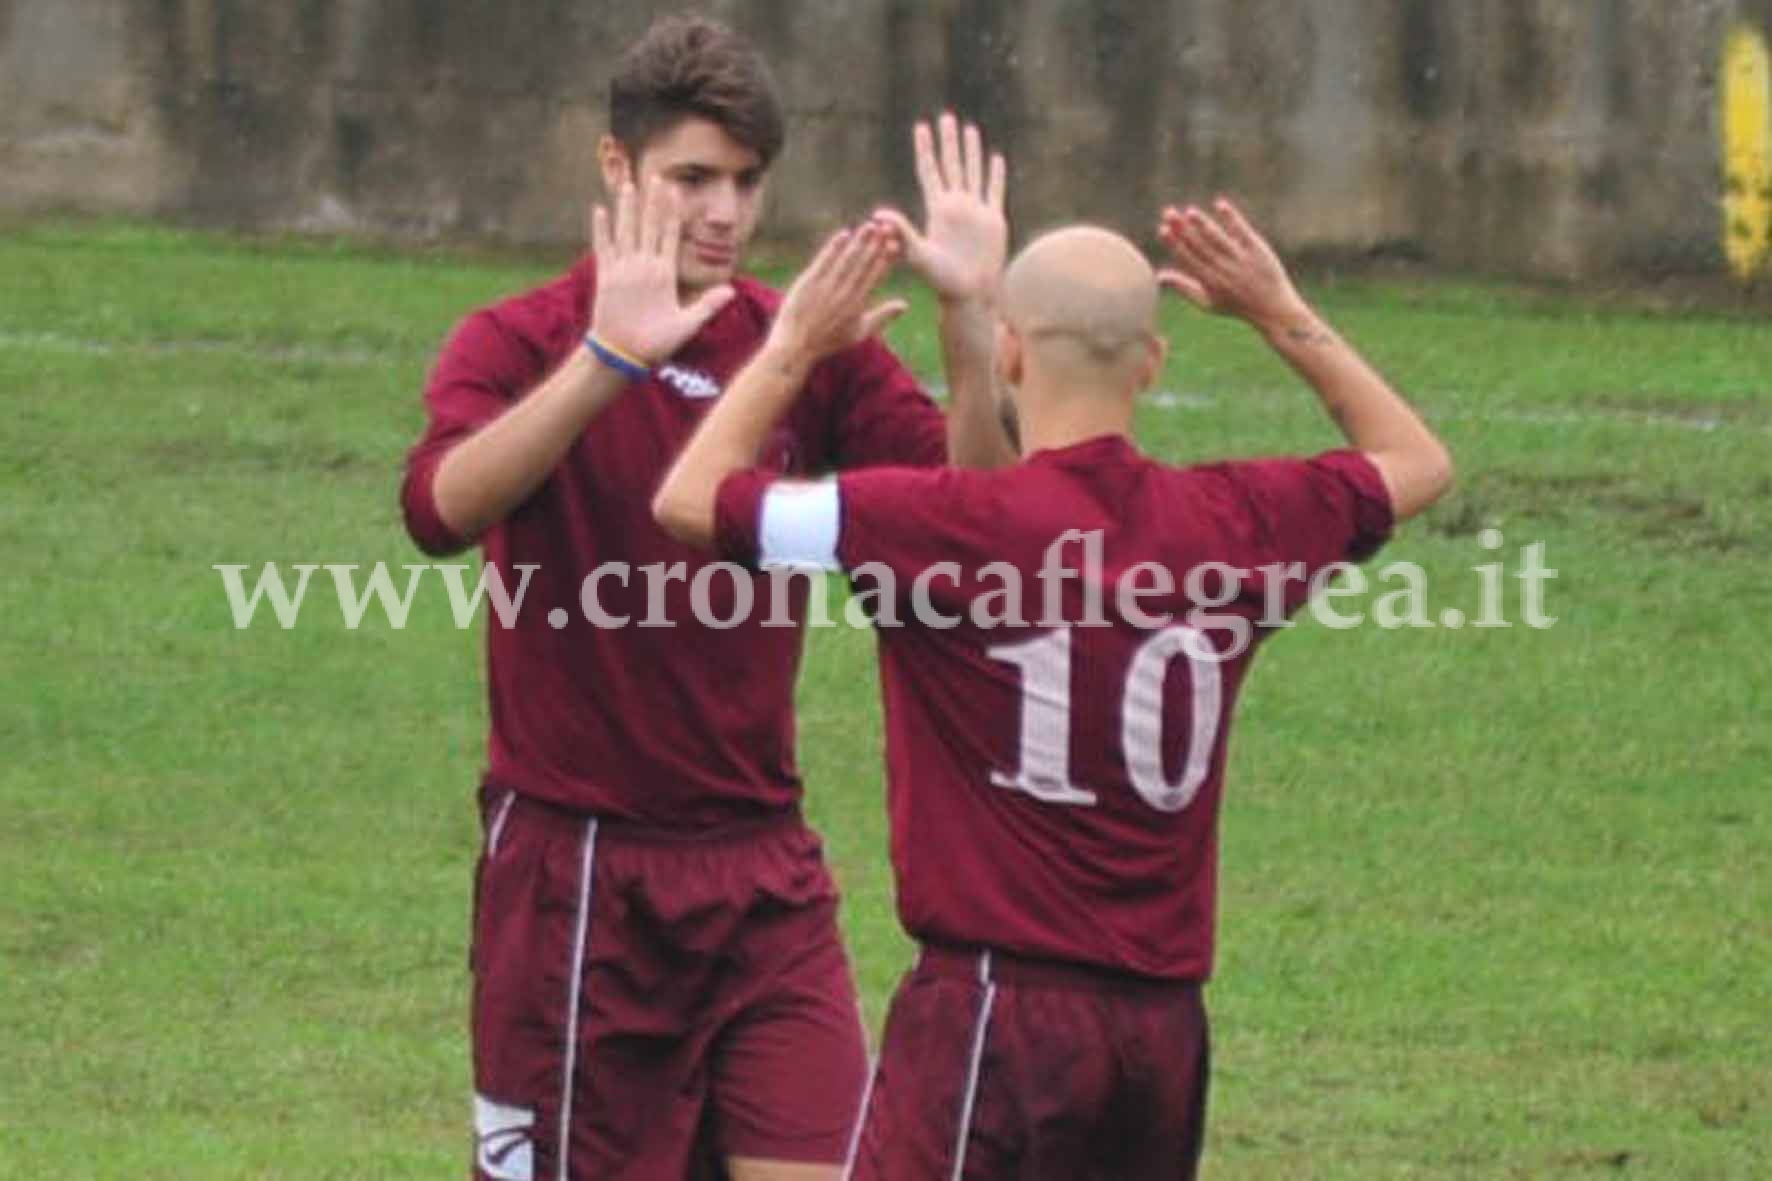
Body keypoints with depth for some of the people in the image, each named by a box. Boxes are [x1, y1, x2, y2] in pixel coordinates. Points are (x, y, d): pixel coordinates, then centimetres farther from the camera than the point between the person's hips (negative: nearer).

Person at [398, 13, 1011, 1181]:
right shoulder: (521, 344, -5)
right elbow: (443, 507, -27)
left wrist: (970, 317, -20)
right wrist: (609, 358, -39)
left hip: (763, 865, 3)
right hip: (578, 863, -3)